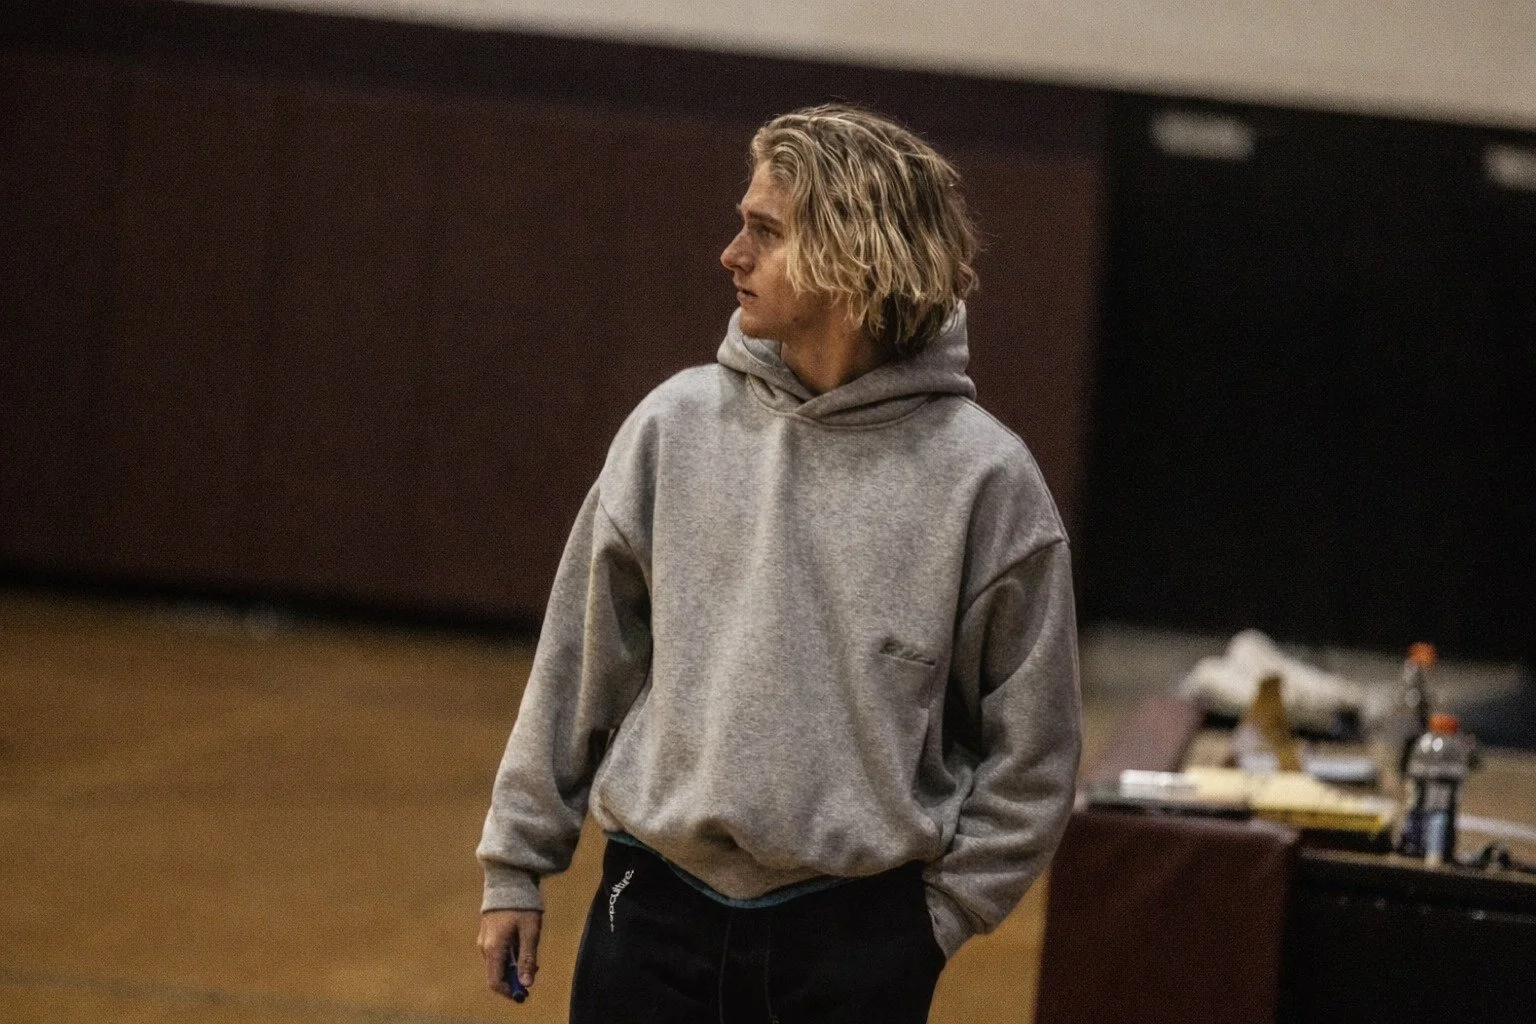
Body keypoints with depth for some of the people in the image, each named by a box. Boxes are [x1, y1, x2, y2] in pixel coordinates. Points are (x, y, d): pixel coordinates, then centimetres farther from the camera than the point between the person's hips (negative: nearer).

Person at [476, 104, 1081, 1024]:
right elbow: (582, 662, 7)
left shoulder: (984, 476, -7)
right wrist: (518, 864, 8)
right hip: (657, 914, 2)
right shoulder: (679, 424, 1)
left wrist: (938, 915, -4)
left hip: (859, 943, -2)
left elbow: (1031, 752, -1)